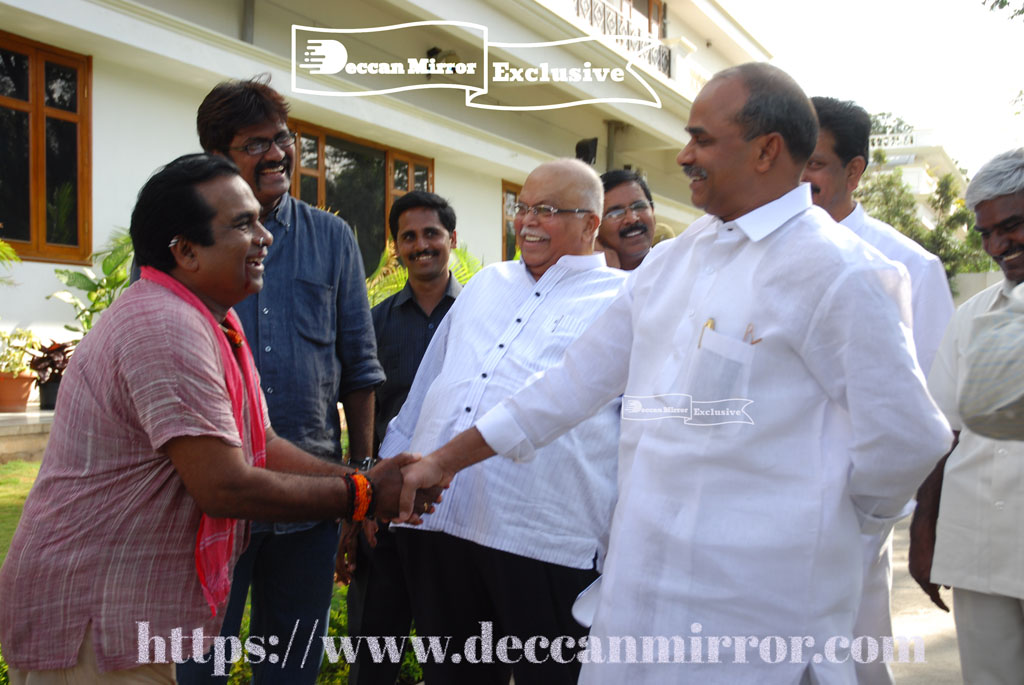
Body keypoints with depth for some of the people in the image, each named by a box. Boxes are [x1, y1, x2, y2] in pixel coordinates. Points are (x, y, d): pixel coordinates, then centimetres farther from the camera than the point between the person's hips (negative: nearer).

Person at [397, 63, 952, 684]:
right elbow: (579, 378, 13)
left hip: (753, 608, -6)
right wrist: (445, 460, 14)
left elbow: (906, 438, -11)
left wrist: (823, 524, 5)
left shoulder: (840, 272, -13)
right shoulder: (673, 261, 9)